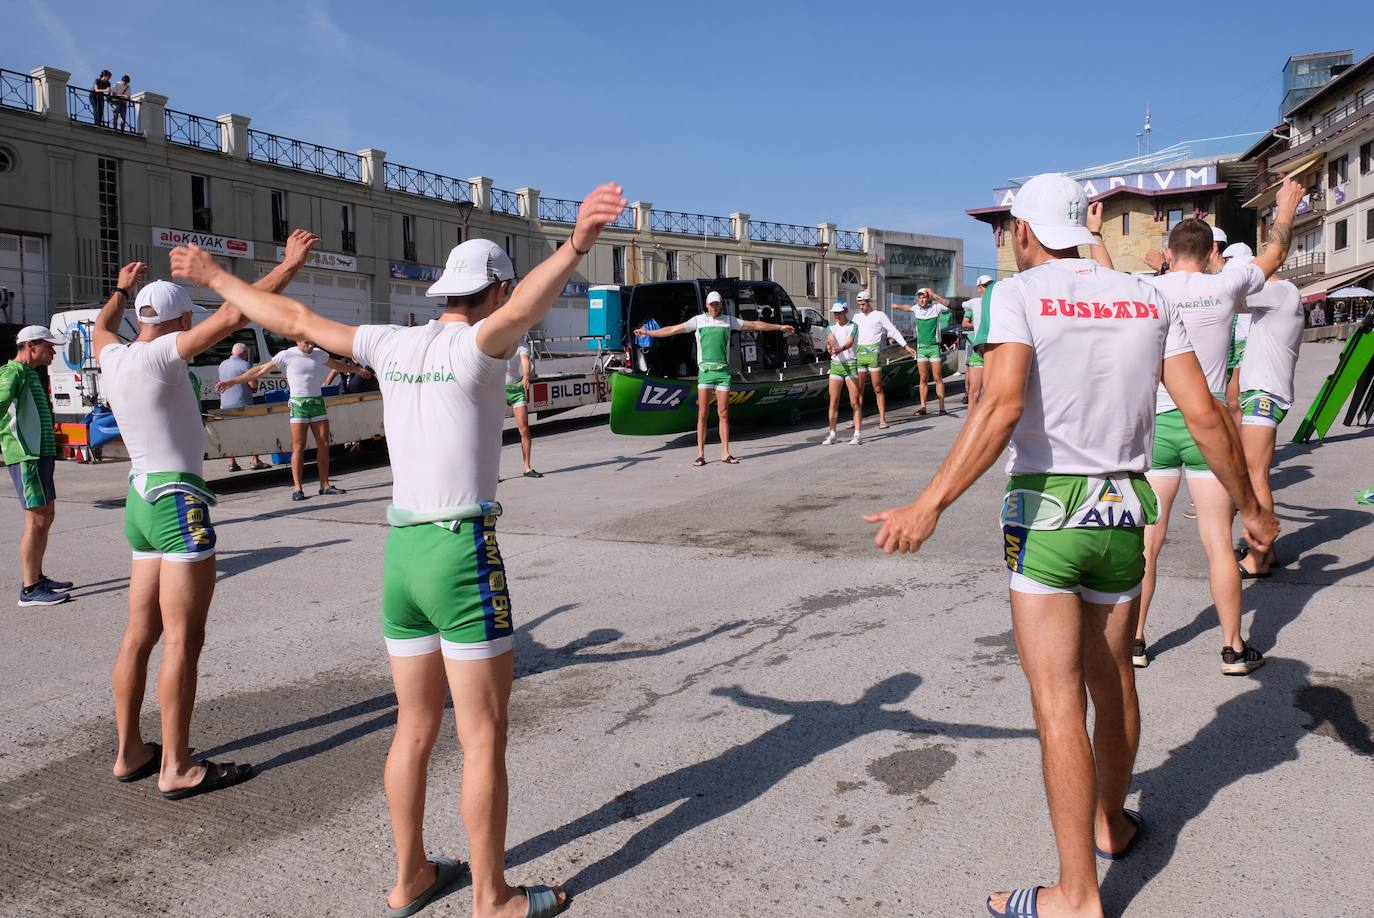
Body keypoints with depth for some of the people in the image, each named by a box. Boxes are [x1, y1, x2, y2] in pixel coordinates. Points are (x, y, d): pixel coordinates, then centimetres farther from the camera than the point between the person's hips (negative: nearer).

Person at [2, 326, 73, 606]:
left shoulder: (31, 374, 20)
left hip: (41, 454, 10)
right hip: (26, 456, -10)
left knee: (47, 515, 16)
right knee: (36, 520, -10)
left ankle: (37, 578, 26)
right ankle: (29, 590, -6)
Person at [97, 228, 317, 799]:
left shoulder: (114, 359, 9)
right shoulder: (161, 356, -13)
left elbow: (101, 327, 34)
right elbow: (232, 314, -19)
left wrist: (122, 289, 48)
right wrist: (290, 265, -12)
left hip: (141, 500, 9)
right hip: (178, 502, -9)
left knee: (140, 634, 14)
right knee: (183, 639, -5)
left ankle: (129, 752, 23)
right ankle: (176, 768, 1)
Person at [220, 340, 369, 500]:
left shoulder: (319, 354, 10)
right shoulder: (286, 355, -4)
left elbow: (337, 364, 29)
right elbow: (260, 370, -1)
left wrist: (357, 370, 41)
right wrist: (233, 381, -2)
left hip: (317, 402, 5)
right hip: (298, 404, -5)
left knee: (324, 445, 3)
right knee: (298, 447, -7)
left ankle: (325, 485, 10)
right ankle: (297, 488, -3)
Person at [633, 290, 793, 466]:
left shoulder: (729, 320, 11)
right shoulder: (698, 320, 6)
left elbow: (755, 325, 17)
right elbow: (673, 329, 5)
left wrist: (779, 327, 20)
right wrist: (647, 333, 2)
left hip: (723, 371, 1)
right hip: (705, 371, -1)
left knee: (723, 414, 1)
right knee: (703, 414, -5)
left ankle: (725, 453, 6)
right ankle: (700, 454, -2)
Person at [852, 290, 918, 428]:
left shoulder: (879, 315, 4)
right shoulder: (857, 317, 17)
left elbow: (893, 331, 1)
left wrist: (906, 346, -4)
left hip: (874, 353, -4)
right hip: (859, 354, 4)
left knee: (878, 389, -5)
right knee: (858, 389, 5)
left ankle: (882, 419, -3)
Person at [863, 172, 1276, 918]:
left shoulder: (1018, 294, -6)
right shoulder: (1147, 299, 8)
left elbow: (1002, 404, -23)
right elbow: (1204, 416, 5)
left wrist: (930, 505, -27)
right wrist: (1249, 505, 17)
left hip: (1046, 509, -5)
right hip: (1124, 508, 6)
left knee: (1058, 702, -1)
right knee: (1111, 676, 22)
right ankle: (1113, 822, 43)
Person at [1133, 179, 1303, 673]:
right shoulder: (1224, 287, -2)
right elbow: (1274, 253, 18)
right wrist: (1286, 207, 35)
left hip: (1155, 424, 1)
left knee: (1146, 541, 8)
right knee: (1218, 543, 5)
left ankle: (1133, 639, 16)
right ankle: (1234, 648, 15)